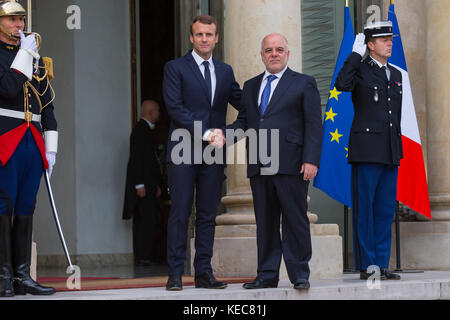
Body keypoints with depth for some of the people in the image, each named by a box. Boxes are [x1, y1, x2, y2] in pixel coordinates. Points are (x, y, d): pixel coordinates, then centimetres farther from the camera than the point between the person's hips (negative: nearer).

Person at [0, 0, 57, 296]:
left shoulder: (35, 58, 19)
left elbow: (46, 104, 20)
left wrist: (50, 146, 13)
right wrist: (25, 55, -11)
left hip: (32, 143, 6)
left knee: (26, 208, 7)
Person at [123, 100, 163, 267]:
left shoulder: (145, 129, 20)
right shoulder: (140, 130, -12)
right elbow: (136, 158, -18)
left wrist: (157, 184, 22)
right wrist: (139, 184, -22)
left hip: (148, 183, 10)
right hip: (143, 183, -10)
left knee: (144, 221, 8)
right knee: (146, 220, -13)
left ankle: (142, 257, 9)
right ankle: (143, 257, -14)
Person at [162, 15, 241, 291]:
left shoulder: (225, 71, 15)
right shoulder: (175, 68, 1)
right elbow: (174, 107, -8)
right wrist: (205, 133, -14)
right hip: (183, 153, -4)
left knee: (208, 215, 6)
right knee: (180, 213, -4)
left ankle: (204, 272, 10)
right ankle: (175, 273, -1)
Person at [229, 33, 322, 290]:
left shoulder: (304, 84, 5)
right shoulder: (251, 86, 20)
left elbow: (314, 125, -1)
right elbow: (244, 120, 20)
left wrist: (311, 160, -11)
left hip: (291, 166, -5)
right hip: (259, 168, 5)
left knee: (295, 220, -2)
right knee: (265, 222, 7)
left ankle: (300, 275, 4)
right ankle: (267, 275, 13)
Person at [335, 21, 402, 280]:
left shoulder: (396, 74, 18)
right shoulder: (360, 69, -1)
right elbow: (342, 85, -24)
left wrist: (398, 149, 17)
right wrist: (356, 55, -16)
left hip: (390, 152, 6)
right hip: (367, 150, -6)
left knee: (386, 209, 7)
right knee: (365, 209, -3)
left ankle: (382, 265, 12)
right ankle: (367, 266, 1)